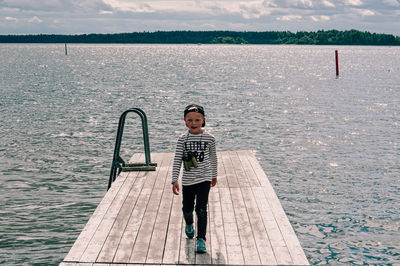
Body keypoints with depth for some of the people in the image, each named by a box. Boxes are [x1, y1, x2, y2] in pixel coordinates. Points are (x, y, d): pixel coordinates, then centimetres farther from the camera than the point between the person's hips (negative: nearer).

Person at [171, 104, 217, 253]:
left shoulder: (209, 138, -3)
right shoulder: (182, 139, -4)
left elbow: (213, 158, 10)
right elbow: (177, 161, -5)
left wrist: (214, 176, 19)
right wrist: (174, 180, -12)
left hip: (204, 179, -2)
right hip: (188, 180, 2)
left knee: (201, 210, -11)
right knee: (187, 208, 17)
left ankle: (201, 239, -6)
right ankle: (189, 225, 49)